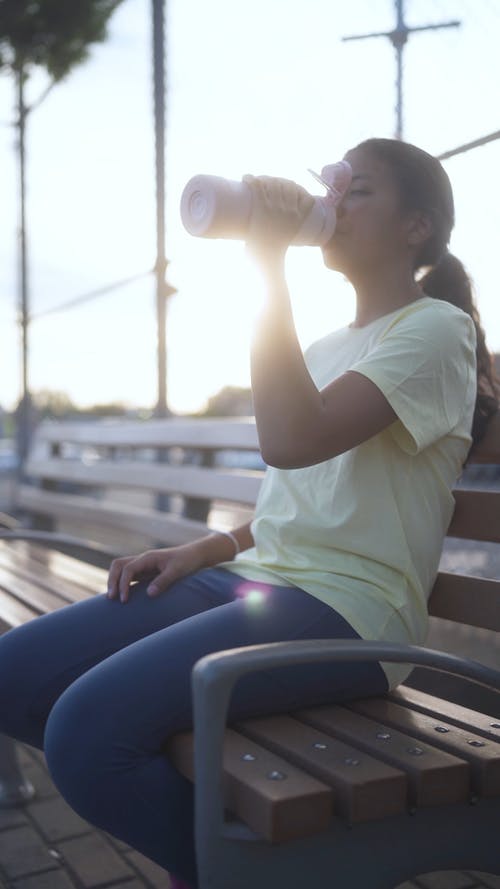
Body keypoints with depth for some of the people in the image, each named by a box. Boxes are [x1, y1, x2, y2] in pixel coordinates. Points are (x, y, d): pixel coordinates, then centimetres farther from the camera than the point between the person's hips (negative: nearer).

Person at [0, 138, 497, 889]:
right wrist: (205, 549, 8)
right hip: (255, 578, 9)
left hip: (345, 609, -8)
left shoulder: (435, 328, -4)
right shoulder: (327, 348, 22)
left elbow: (294, 440, -22)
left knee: (85, 726, -26)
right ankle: (195, 825, 10)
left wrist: (271, 263, -15)